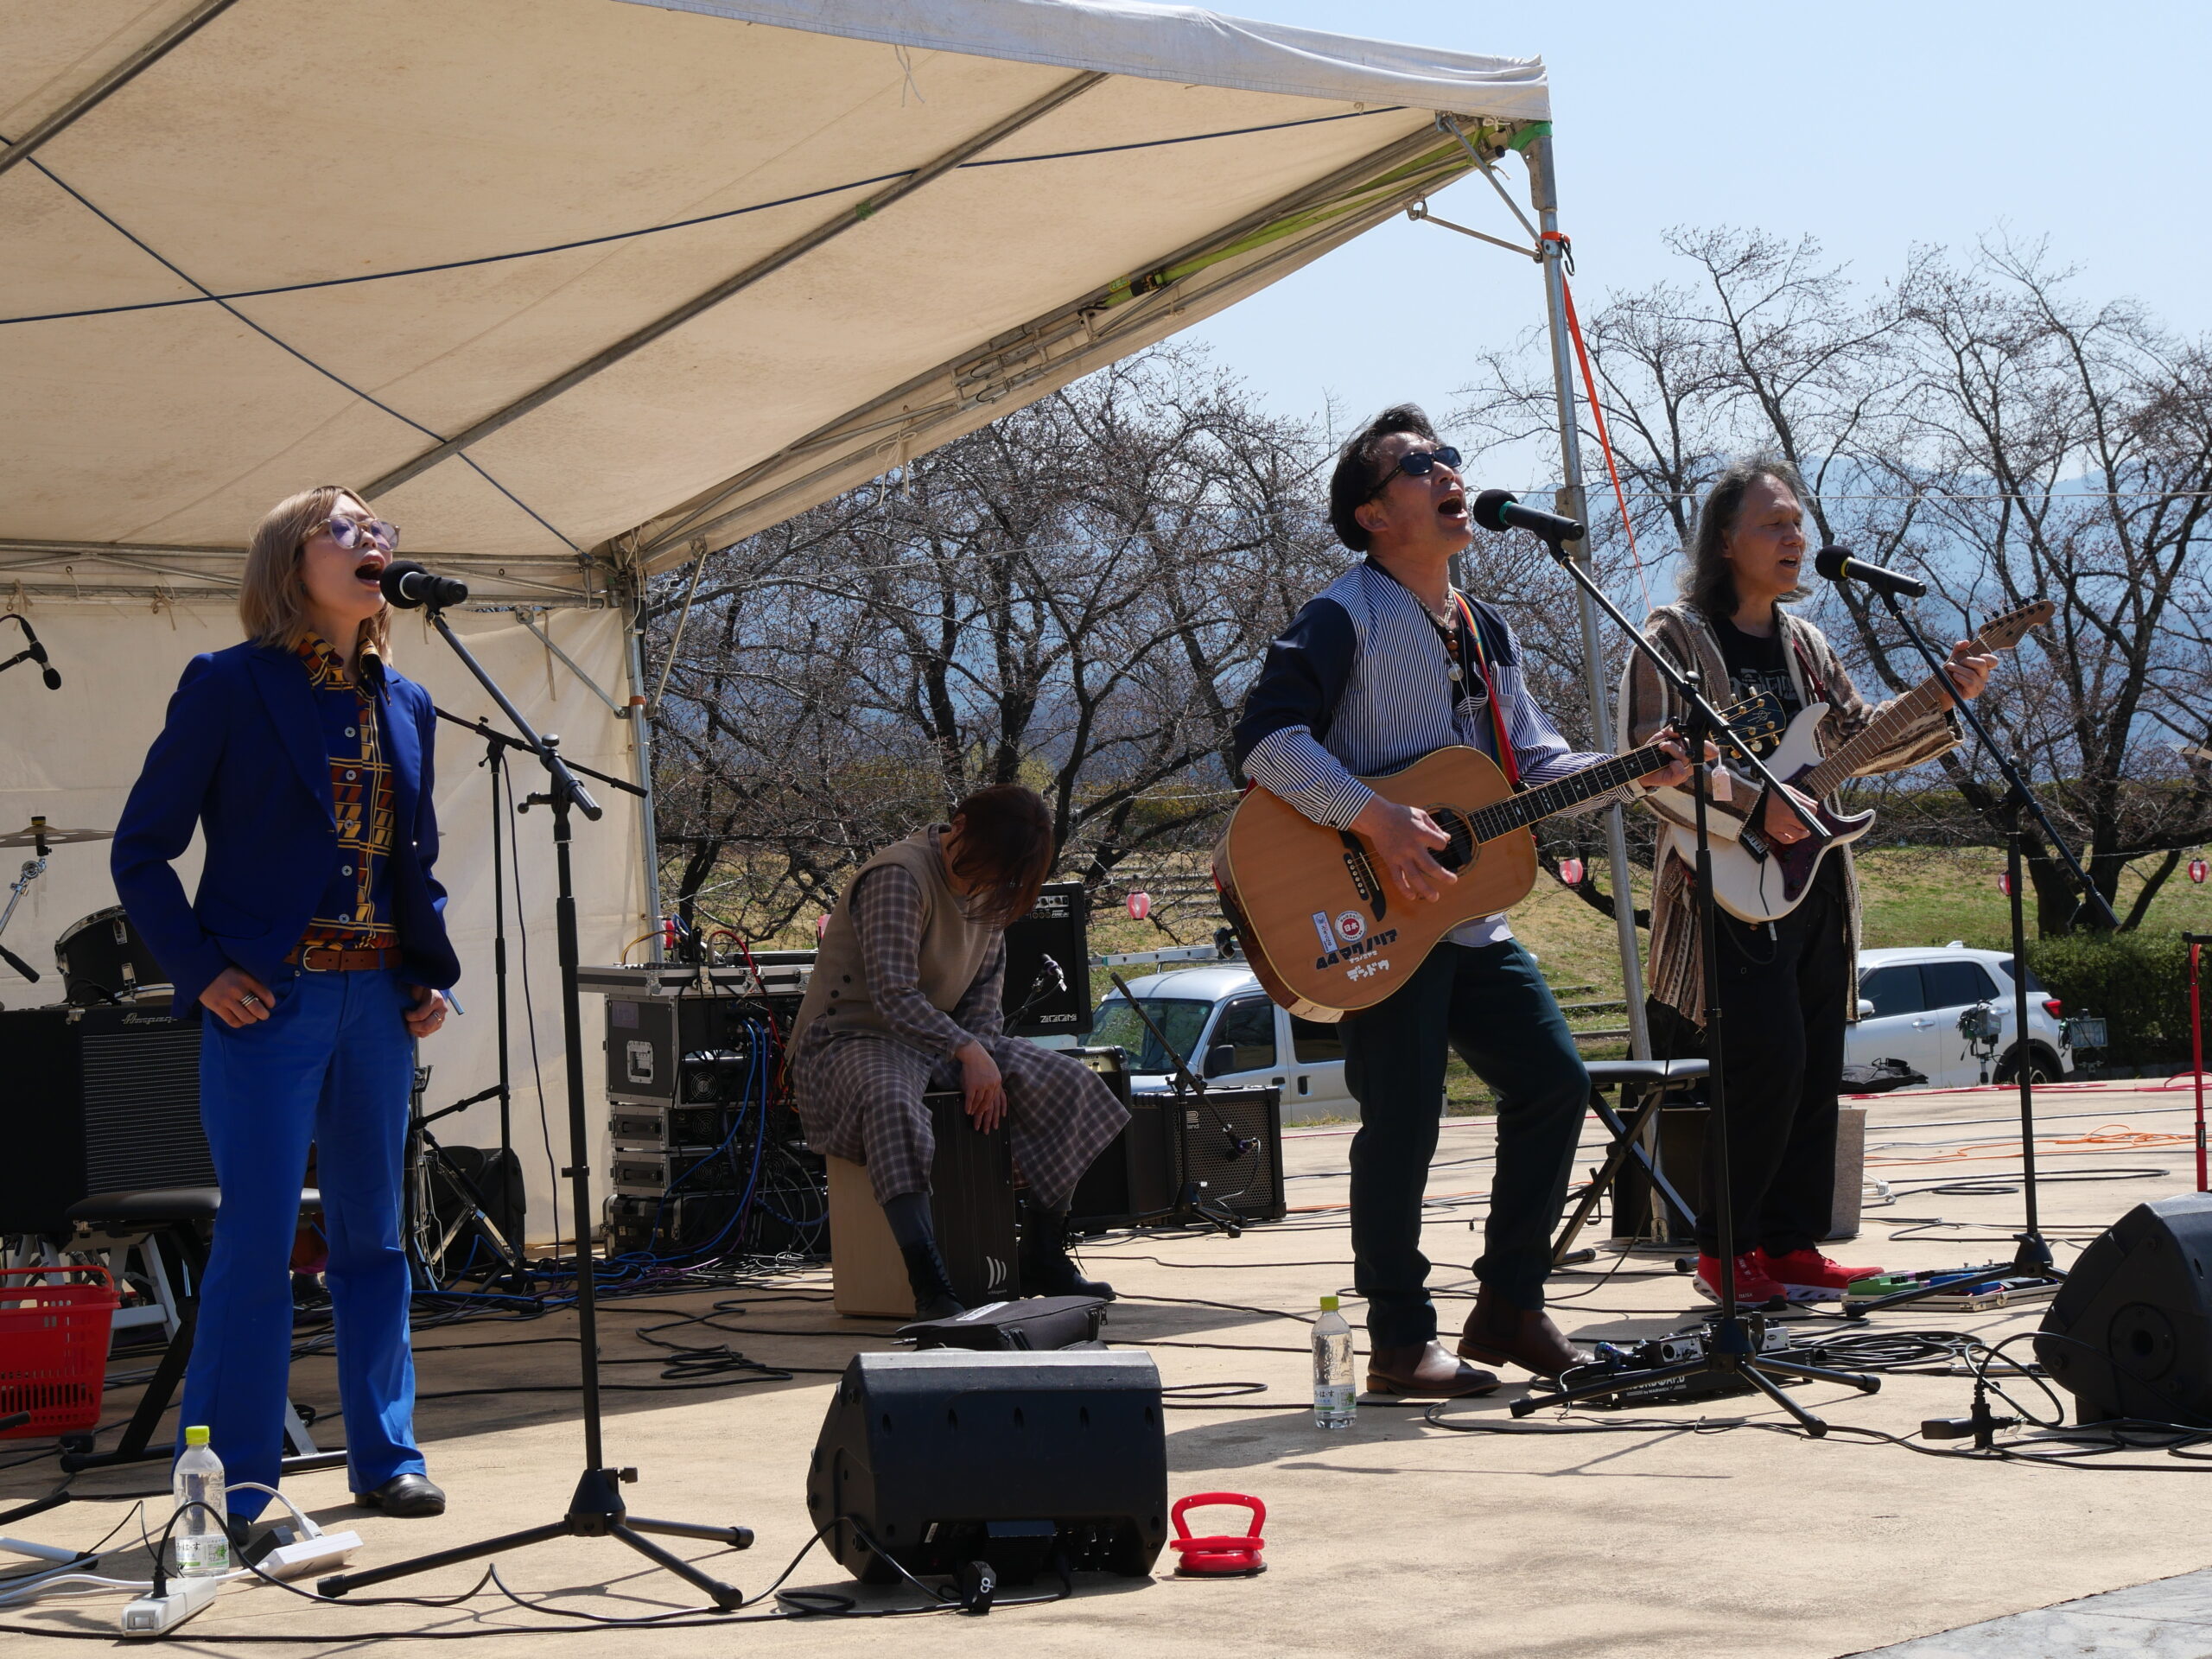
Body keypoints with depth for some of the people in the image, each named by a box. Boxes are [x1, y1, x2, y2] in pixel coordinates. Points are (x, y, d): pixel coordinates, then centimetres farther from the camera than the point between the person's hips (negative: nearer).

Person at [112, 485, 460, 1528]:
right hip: (269, 1001, -5)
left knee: (373, 1235, 12)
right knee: (256, 1241, -4)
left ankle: (384, 1458, 21)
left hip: (376, 1002, 5)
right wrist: (202, 971, -11)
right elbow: (141, 848, -3)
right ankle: (231, 1487, 4)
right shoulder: (228, 687, -4)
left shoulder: (406, 705, 11)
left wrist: (433, 973, 7)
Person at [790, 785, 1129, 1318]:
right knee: (891, 1103, -43)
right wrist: (970, 1054, -31)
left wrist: (983, 1067, -6)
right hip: (852, 1040, -8)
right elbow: (893, 995, -26)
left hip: (944, 1040, 8)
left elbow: (985, 989, 12)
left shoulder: (990, 891, 8)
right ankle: (931, 1288, -48)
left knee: (1070, 1084, -10)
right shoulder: (898, 877, -19)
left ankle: (1043, 1262, -4)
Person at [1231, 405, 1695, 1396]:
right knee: (1402, 1121, -7)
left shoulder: (1486, 632, 17)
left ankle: (1508, 1307, 17)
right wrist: (1374, 820, -26)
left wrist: (1633, 775, 3)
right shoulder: (1346, 617, -9)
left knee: (1554, 1081, 5)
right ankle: (1402, 1344, 4)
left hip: (1470, 916, 8)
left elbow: (1537, 766, 19)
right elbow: (1265, 738, -19)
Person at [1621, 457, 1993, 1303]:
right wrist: (1754, 807, -23)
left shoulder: (1805, 644, 17)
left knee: (1816, 1075, 6)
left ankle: (1790, 1245, 14)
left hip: (1815, 886, 8)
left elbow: (1860, 743, 19)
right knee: (1769, 1063, -15)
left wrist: (1941, 703, 4)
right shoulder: (1675, 638, -6)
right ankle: (1724, 1250, -3)